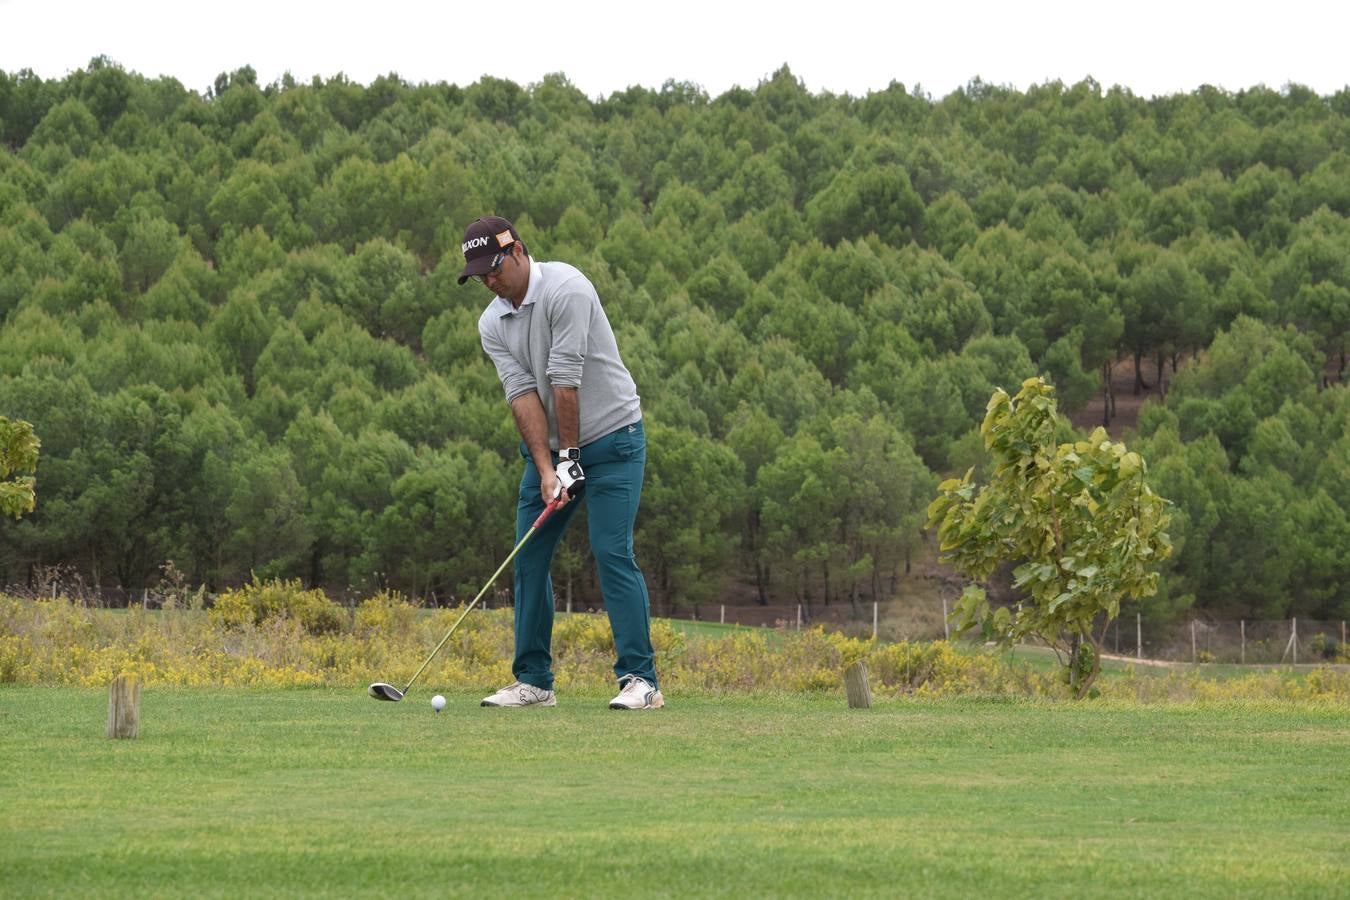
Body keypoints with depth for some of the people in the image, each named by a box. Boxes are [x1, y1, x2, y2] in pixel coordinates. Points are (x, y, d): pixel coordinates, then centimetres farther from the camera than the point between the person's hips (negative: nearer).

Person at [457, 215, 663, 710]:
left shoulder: (566, 289, -20)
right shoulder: (492, 324, 2)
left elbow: (566, 380, -21)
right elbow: (522, 394, -8)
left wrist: (570, 459, -21)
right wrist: (545, 469, -18)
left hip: (609, 436, -7)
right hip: (548, 446, 7)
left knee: (612, 552, -15)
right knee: (529, 556, 3)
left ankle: (640, 679, -15)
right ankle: (533, 681, 9)